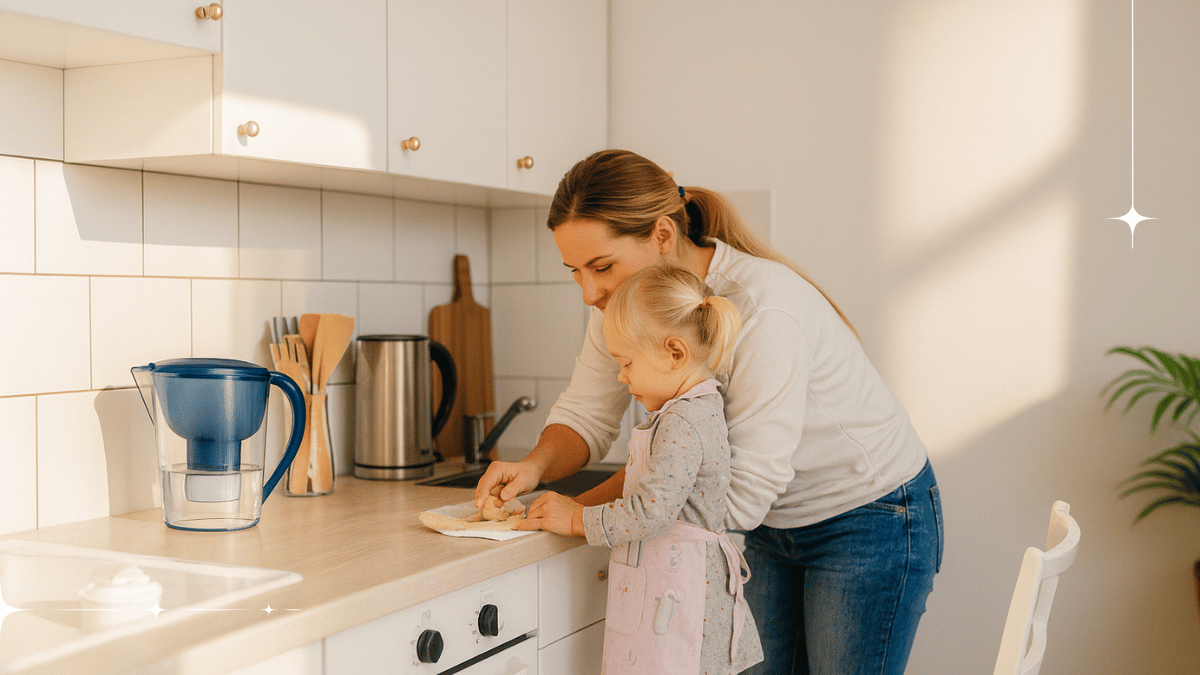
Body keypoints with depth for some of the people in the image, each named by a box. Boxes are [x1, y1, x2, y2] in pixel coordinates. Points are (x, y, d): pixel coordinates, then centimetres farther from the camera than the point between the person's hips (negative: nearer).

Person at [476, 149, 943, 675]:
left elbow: (741, 495, -32)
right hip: (772, 521, 7)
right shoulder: (625, 300, -10)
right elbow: (587, 415, -2)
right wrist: (535, 465, -25)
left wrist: (582, 513, -26)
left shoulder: (763, 310, -34)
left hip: (870, 521, -6)